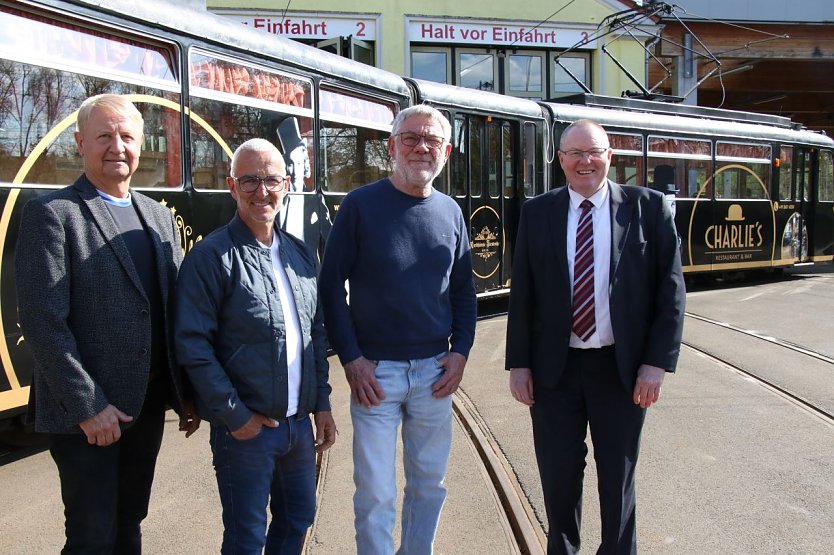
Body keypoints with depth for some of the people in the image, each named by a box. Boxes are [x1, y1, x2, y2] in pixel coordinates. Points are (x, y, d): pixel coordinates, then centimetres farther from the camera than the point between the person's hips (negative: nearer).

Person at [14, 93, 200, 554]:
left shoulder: (159, 217, 10)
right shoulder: (50, 213, -9)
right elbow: (42, 322, -15)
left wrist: (188, 394, 8)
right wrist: (88, 406, -17)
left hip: (148, 403, 6)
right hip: (84, 412, -5)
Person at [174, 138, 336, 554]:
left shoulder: (300, 254, 8)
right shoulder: (211, 256, -12)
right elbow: (193, 347, -14)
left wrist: (322, 404, 10)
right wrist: (235, 417, -14)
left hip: (299, 423, 6)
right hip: (245, 427, -5)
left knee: (297, 520, 20)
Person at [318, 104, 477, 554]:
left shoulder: (450, 212, 7)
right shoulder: (360, 205, -5)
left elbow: (463, 289, 13)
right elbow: (331, 284, -5)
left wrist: (460, 351, 1)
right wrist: (351, 359, -10)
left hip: (435, 371, 4)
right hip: (374, 371, -3)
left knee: (429, 483, 15)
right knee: (375, 493, 2)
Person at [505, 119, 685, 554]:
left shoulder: (648, 207, -1)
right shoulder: (537, 212, 3)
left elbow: (670, 289, -2)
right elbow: (521, 294, 3)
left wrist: (656, 362, -8)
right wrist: (519, 363, -1)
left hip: (621, 368, -1)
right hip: (553, 367, 1)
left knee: (618, 476, 13)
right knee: (558, 475, 11)